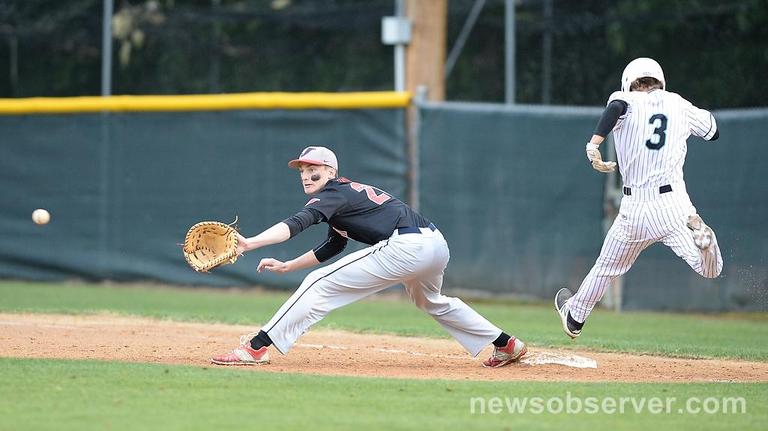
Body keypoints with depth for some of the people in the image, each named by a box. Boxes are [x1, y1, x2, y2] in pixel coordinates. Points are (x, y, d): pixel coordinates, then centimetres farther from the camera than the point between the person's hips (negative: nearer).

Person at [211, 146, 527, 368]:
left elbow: (297, 223, -20)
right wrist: (287, 266, 29)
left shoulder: (333, 194, -2)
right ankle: (506, 345, 45)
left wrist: (249, 244, -32)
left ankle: (256, 348, -15)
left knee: (320, 284, -8)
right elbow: (332, 247, 36)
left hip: (405, 246, -10)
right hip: (436, 244, 10)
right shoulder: (348, 194, 27)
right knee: (431, 302, 39)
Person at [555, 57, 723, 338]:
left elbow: (616, 106, -25)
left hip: (635, 209, 0)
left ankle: (574, 318, 36)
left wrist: (594, 144, -34)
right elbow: (713, 131, 24)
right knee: (710, 271, -4)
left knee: (607, 267, 20)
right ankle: (698, 234, -34)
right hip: (674, 204, 0)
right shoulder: (679, 104, 9)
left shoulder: (628, 101, 2)